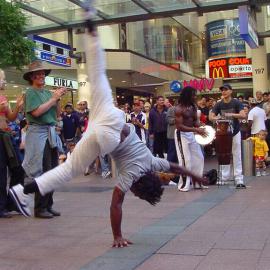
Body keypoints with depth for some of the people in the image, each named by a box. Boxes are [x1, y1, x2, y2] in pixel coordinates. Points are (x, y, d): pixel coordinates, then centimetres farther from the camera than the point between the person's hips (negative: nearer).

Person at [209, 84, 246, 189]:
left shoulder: (236, 103, -9)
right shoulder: (219, 104, -1)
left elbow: (243, 115, -20)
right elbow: (211, 116, -6)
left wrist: (232, 114, -36)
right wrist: (216, 118, -29)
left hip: (235, 132, -3)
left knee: (237, 156, -3)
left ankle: (239, 180, -2)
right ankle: (224, 177, 20)